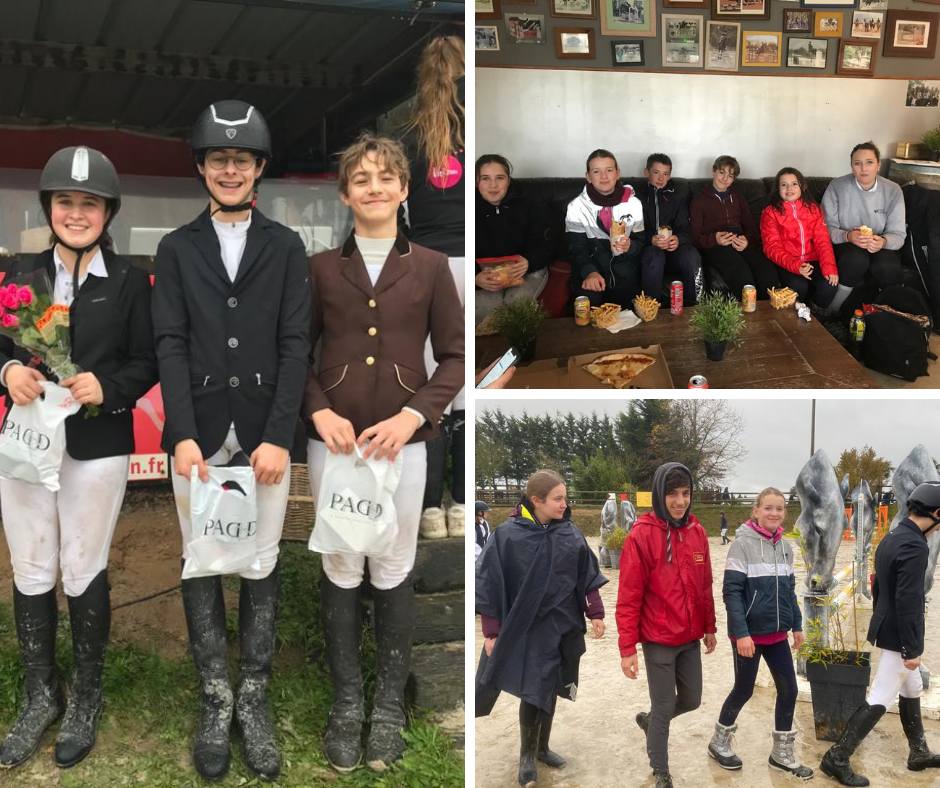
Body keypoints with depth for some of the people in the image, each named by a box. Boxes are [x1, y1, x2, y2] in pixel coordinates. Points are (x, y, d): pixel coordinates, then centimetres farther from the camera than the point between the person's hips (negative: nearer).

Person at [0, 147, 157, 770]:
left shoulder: (130, 281, 0)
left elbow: (147, 363, 0)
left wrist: (107, 386, -18)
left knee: (85, 572, 7)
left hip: (98, 447, -3)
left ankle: (86, 698, 25)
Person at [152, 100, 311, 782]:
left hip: (265, 432, 0)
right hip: (199, 431, 1)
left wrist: (278, 438, -10)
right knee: (202, 566, 5)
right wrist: (183, 435, -11)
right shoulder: (177, 248, 8)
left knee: (261, 569, 4)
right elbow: (170, 344, 1)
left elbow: (295, 345, 0)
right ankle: (217, 700, 17)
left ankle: (254, 699, 16)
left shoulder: (286, 247, 6)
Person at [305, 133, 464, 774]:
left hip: (403, 440, -1)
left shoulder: (430, 267, 1)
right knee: (340, 570, 7)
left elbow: (455, 357, 2)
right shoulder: (322, 267, 3)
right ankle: (346, 702, 22)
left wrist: (412, 415, -12)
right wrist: (320, 411, -10)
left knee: (393, 571, 7)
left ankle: (390, 704, 22)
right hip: (334, 438, 1)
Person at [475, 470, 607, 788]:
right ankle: (527, 756, 19)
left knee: (549, 690, 15)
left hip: (564, 626, 4)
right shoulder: (508, 535, -14)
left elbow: (588, 577, 8)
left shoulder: (571, 533, -1)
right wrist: (492, 632, -11)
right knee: (533, 692, -3)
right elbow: (490, 585, -11)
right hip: (528, 629, -4)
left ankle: (541, 747, 33)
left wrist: (595, 614, 2)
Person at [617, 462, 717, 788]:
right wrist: (627, 648, -15)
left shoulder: (697, 532, 2)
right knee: (664, 707, 4)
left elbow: (705, 586, 13)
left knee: (691, 699, 14)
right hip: (658, 639, -6)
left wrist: (709, 627, 16)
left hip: (691, 638, 6)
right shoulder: (642, 534, -15)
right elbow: (628, 596, -14)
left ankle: (650, 720, 43)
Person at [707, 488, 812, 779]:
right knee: (744, 691, 7)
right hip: (749, 634, -6)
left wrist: (797, 625, 12)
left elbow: (789, 590, 15)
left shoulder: (785, 547, 5)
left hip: (777, 634, 6)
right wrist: (741, 633, -22)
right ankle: (719, 743, 28)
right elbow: (731, 592, -18)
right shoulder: (743, 544, -15)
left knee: (788, 690, 6)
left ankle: (782, 754, 22)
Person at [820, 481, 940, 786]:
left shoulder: (891, 537, 8)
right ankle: (837, 759, -1)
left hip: (886, 628, 10)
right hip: (899, 635, -10)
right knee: (879, 700, -4)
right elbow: (908, 601, -26)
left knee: (912, 689, 22)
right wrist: (911, 649, -22)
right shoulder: (915, 546, -23)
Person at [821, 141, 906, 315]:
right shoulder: (837, 186, -10)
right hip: (844, 245, -1)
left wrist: (883, 241, -32)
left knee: (887, 267, -32)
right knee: (857, 258, -36)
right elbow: (827, 228, -11)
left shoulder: (893, 190, -5)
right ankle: (832, 311, -15)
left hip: (879, 247, 2)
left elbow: (898, 234, -7)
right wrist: (848, 236, -32)